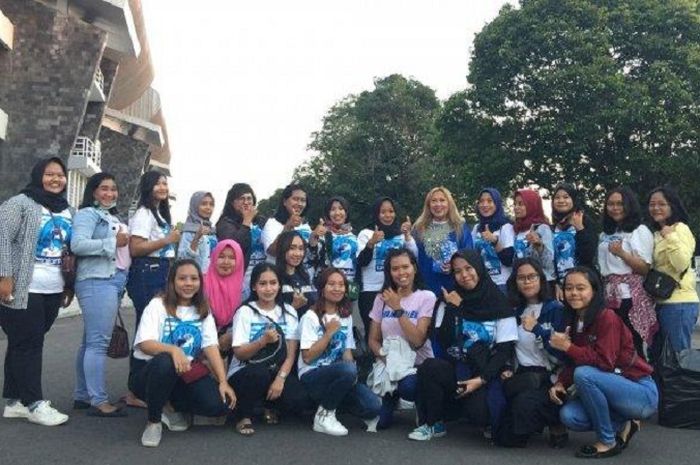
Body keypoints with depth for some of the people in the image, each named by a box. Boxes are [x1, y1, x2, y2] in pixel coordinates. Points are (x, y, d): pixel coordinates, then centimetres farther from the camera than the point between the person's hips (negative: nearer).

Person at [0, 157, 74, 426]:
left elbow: (71, 250, 20)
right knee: (27, 345, -2)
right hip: (23, 290, -6)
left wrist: (69, 285, 18)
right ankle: (34, 403, 5)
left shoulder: (67, 212, 15)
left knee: (25, 344, 12)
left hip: (53, 291, 6)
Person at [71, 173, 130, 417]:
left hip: (114, 281, 9)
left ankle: (82, 396, 17)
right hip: (97, 281, -9)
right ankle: (99, 401, -8)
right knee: (98, 342, -10)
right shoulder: (88, 214, -4)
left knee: (90, 342, 12)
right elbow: (78, 244, -20)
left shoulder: (114, 217, 24)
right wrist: (113, 242, -17)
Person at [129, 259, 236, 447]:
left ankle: (171, 407, 8)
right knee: (164, 362, -40)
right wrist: (173, 350, -38)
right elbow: (144, 344, -18)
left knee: (220, 404, -21)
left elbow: (211, 348, -3)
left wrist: (223, 382, -16)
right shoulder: (158, 305, -5)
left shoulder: (203, 312, 7)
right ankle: (153, 421, -13)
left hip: (185, 374, 3)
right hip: (148, 370, -3)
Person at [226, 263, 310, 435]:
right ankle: (245, 417, -9)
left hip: (275, 371, 3)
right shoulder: (245, 312, -8)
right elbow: (239, 353, -14)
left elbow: (291, 353, -4)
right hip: (245, 372, -3)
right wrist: (263, 340, -32)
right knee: (260, 374, -38)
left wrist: (280, 378, -20)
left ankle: (269, 405, 12)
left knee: (299, 402, -23)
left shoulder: (288, 312, 0)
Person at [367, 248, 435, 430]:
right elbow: (373, 340, 7)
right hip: (389, 364, 3)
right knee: (378, 421, -16)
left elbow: (418, 340, -16)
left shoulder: (426, 297, -6)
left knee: (407, 386, -37)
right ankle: (392, 398, 20)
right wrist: (384, 355, -14)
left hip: (418, 364, -3)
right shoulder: (382, 298, 6)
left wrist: (398, 309, -18)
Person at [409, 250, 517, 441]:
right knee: (429, 367, -29)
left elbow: (505, 349, -6)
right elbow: (444, 341, -4)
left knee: (478, 411, -30)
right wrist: (452, 308, -11)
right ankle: (433, 424, -8)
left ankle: (490, 420, 9)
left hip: (486, 371, -2)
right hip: (455, 367, 3)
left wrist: (482, 379, -16)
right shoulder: (450, 301, 6)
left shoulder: (499, 304, -2)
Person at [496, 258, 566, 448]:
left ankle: (555, 422, -3)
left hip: (551, 378, -4)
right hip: (522, 378, 4)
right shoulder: (515, 311, 11)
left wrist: (537, 329, -20)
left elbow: (563, 352, -15)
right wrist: (507, 369, 3)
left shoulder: (556, 309, -6)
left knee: (524, 402, -36)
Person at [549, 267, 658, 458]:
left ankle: (608, 441, -12)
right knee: (569, 416, -17)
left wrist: (567, 346, -24)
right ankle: (623, 426, 9)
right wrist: (560, 384, -13)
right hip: (613, 389, 7)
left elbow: (605, 362, -26)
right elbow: (573, 363, 5)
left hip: (642, 393, -7)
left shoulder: (607, 317, -19)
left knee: (584, 374, -30)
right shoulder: (574, 322, 3)